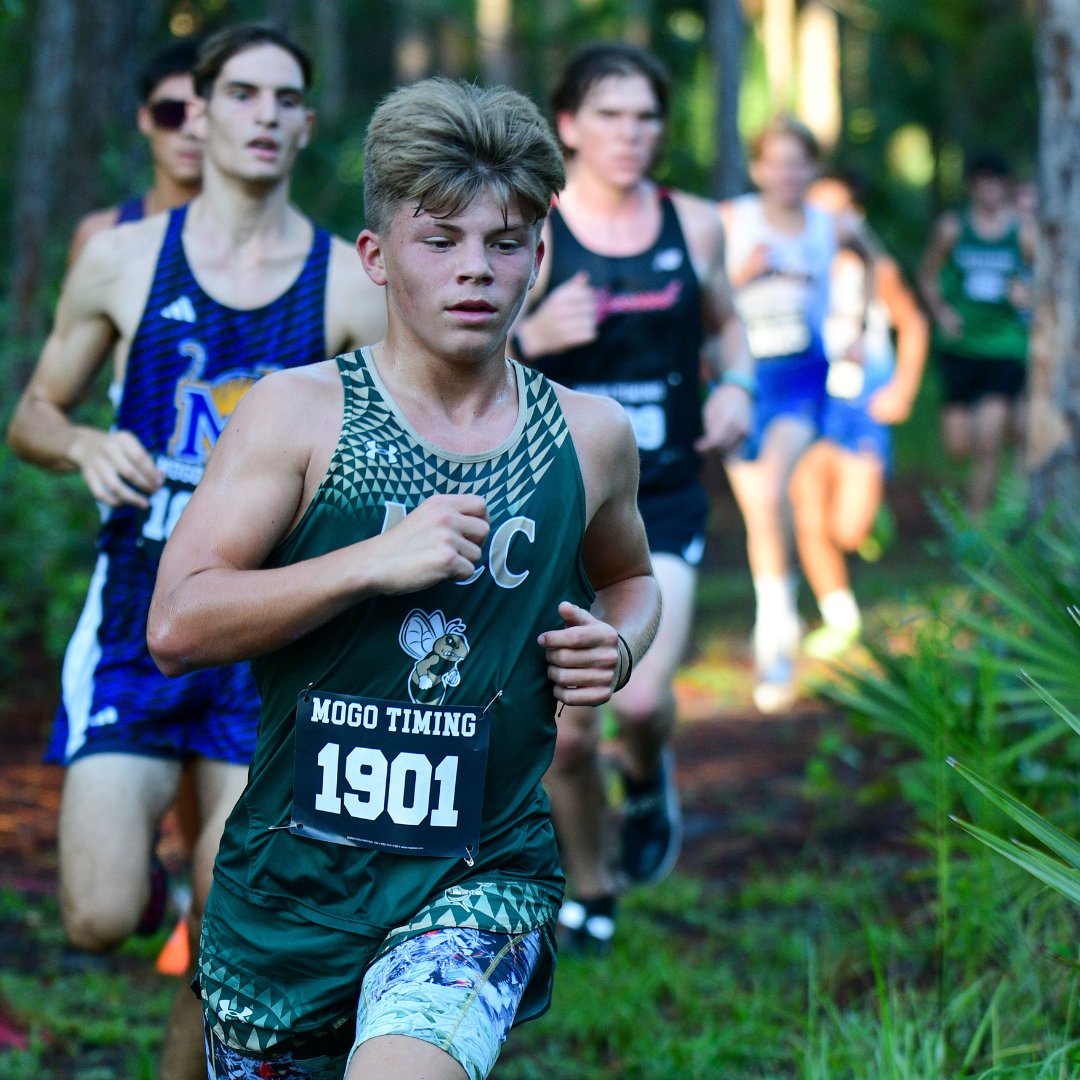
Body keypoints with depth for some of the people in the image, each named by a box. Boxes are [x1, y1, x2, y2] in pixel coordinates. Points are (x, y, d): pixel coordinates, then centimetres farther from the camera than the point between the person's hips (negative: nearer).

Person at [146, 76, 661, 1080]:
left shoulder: (590, 437, 4)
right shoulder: (298, 413, -5)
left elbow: (628, 575, 25)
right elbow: (176, 626, -12)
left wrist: (617, 644, 2)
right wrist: (376, 561, -21)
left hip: (480, 875, 0)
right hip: (289, 874, 1)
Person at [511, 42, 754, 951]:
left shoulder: (694, 225, 3)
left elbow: (724, 323, 21)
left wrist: (737, 384, 1)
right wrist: (531, 338, -24)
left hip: (664, 501, 1)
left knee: (641, 696, -18)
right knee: (567, 729, 3)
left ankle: (650, 780, 20)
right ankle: (591, 894, 27)